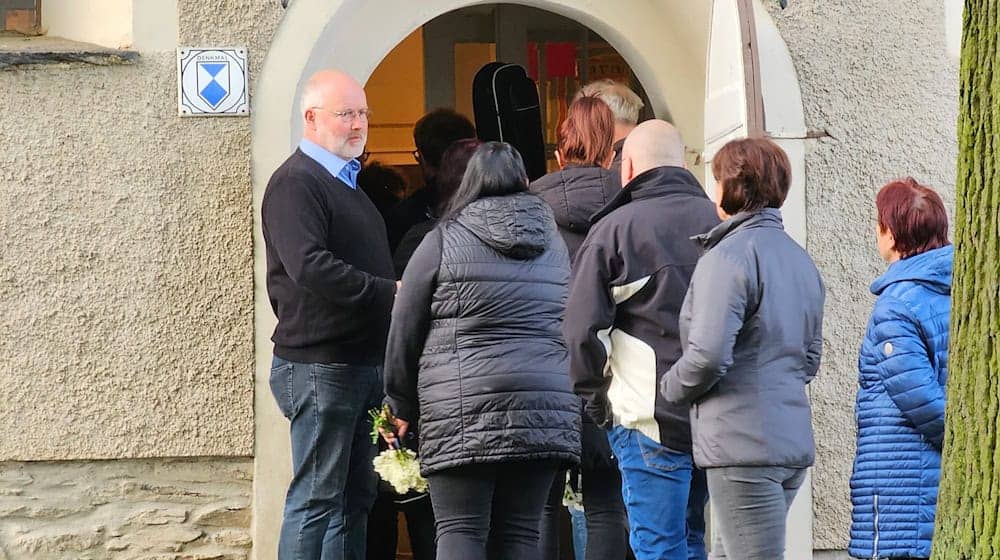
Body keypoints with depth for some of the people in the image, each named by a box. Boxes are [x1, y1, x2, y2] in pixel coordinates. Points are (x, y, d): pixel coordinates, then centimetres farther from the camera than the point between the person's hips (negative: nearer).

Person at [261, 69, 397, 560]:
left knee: (355, 499, 11)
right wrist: (390, 293, -22)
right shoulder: (295, 183, -11)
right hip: (320, 366, -9)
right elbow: (310, 266, -24)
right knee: (316, 498, -7)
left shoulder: (349, 182, 21)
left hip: (363, 362, 10)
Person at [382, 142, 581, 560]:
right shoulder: (554, 244, 16)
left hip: (464, 415, -4)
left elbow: (404, 334, 4)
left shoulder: (443, 240, 1)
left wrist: (402, 408, 14)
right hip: (547, 411, 4)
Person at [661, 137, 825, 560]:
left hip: (742, 444, -9)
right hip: (794, 442, 9)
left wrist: (671, 387, -2)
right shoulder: (800, 259, 15)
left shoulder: (728, 257, -13)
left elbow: (707, 356, -20)